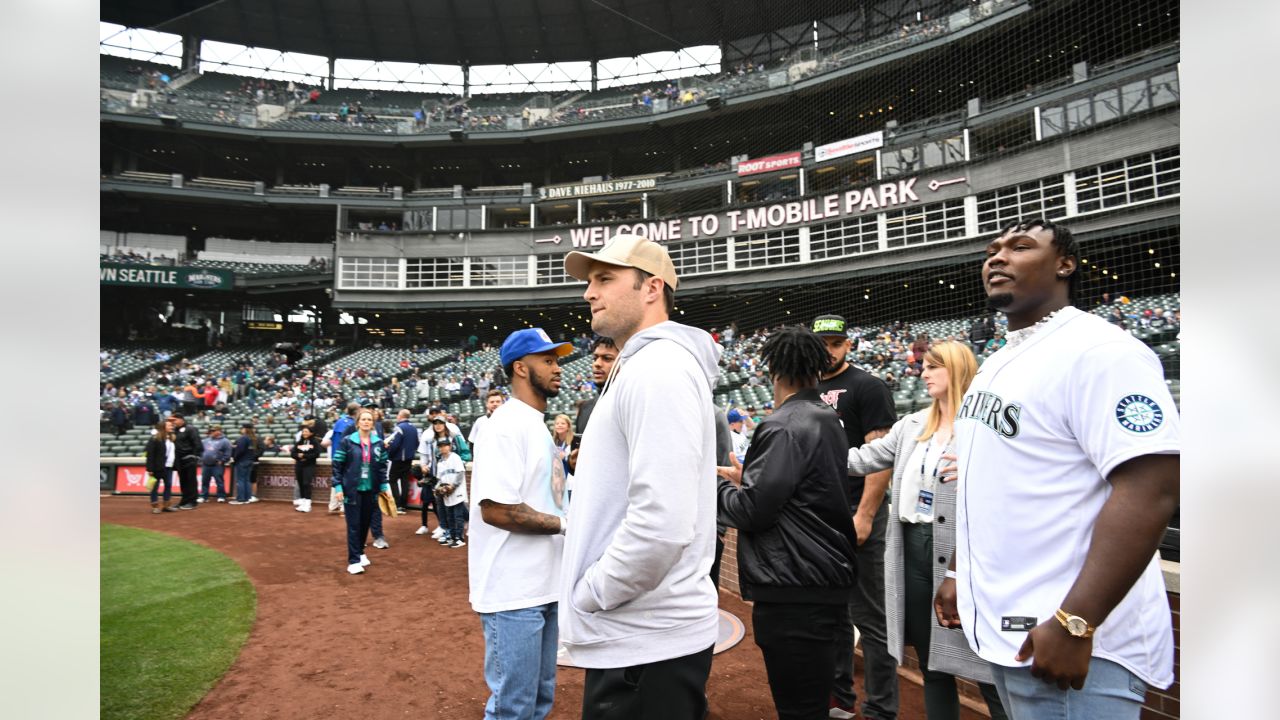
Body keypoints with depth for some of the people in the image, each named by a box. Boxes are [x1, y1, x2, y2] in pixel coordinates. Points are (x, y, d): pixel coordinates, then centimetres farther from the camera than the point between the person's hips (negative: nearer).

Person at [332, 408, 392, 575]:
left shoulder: (379, 443, 3)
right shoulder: (347, 441, -7)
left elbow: (383, 467, 10)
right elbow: (337, 465, -5)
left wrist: (385, 486, 5)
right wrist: (338, 487, -9)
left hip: (370, 490, 4)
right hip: (352, 489, -4)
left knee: (366, 523, 12)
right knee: (354, 525, -2)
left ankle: (360, 553, 30)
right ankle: (353, 560, 3)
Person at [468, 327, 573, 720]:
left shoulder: (536, 425, 14)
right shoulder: (508, 424, -17)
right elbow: (496, 508, -25)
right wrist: (564, 523, -17)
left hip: (542, 586, 10)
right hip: (514, 593, -10)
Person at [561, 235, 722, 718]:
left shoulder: (658, 367, -18)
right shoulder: (640, 367, 15)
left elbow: (662, 522, -28)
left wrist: (587, 594, -15)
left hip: (645, 641, -10)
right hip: (636, 631, 10)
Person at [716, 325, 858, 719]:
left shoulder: (784, 428, -17)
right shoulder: (829, 421, 12)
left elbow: (751, 510, -19)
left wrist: (721, 484, -1)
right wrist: (747, 478, 16)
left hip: (795, 591, -10)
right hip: (827, 577, 10)